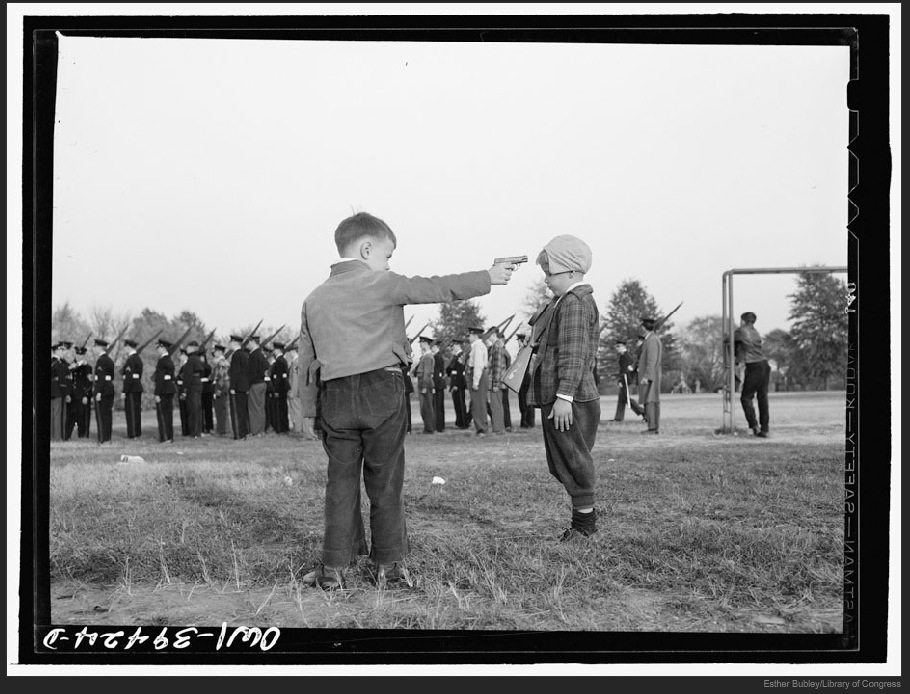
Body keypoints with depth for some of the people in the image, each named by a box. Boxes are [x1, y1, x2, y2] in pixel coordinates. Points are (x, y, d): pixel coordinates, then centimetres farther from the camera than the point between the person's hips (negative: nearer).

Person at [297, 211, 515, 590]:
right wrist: (488, 277, 7)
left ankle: (333, 567, 10)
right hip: (381, 390, -4)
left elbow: (306, 363, 13)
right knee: (385, 481, 5)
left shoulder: (314, 299, 12)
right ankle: (387, 565, 13)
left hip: (335, 398, 4)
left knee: (341, 481, 9)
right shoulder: (381, 284, -3)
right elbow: (436, 288, -2)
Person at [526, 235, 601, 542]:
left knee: (573, 460, -2)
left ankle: (584, 521, 8)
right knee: (563, 462, 15)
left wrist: (564, 395, -27)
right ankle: (586, 516, 23)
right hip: (556, 397, 11)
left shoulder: (575, 303, -15)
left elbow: (573, 355, -23)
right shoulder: (566, 301, 18)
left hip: (570, 401, -11)